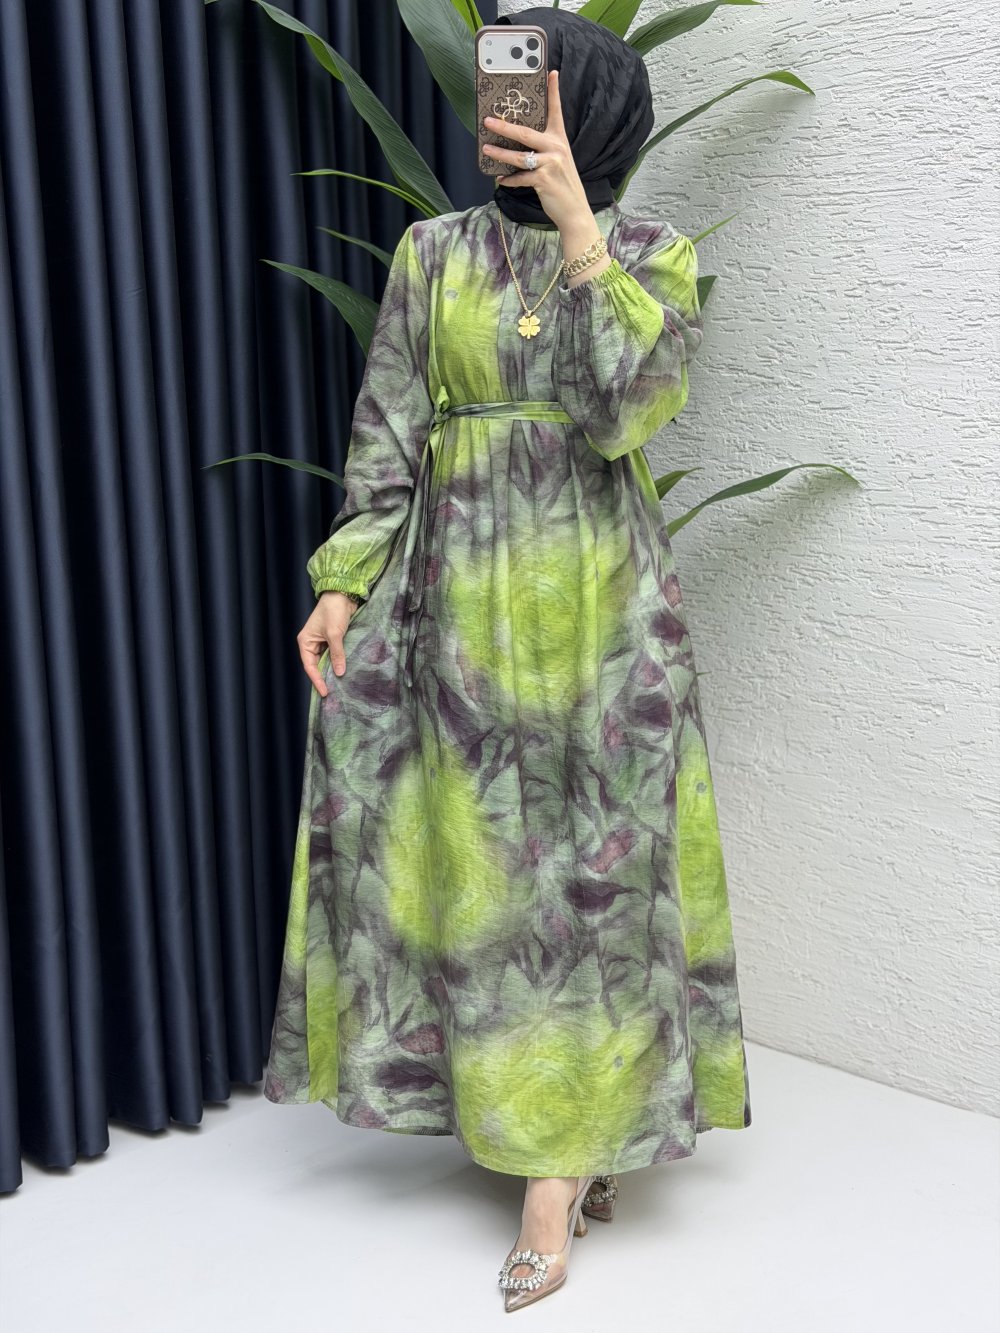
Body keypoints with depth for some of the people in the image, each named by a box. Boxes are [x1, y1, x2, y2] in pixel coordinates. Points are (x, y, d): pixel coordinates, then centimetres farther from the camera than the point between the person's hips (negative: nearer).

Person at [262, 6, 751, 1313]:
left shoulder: (654, 253, 2)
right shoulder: (435, 252, 7)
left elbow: (631, 403, -15)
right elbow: (385, 439, 5)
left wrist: (577, 227, -16)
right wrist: (345, 584, -3)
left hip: (599, 598, -2)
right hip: (465, 597, 2)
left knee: (593, 859, -1)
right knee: (485, 861, 5)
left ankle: (562, 1158, 9)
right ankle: (579, 1150, 21)